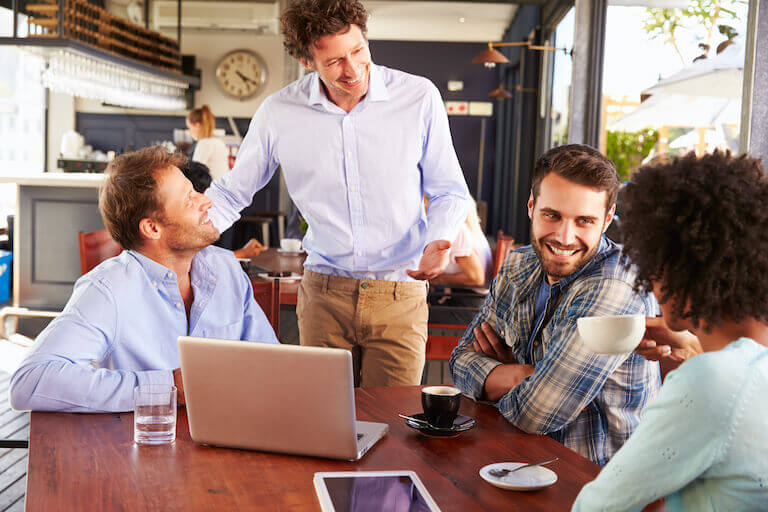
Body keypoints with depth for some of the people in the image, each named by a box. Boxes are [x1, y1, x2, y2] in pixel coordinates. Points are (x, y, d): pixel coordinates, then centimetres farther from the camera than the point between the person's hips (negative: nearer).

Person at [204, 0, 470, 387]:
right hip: (323, 294, 1)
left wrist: (437, 241, -16)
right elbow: (230, 193, 9)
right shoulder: (278, 114, -4)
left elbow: (449, 192, 4)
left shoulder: (419, 97, -6)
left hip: (400, 297, -1)